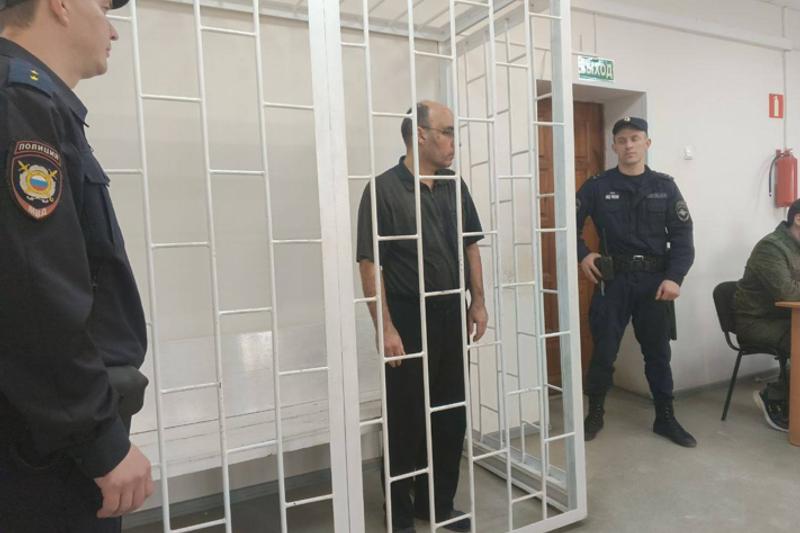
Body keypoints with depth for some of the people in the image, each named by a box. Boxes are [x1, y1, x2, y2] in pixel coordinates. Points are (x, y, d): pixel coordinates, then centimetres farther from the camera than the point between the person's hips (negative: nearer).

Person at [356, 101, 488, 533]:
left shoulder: (454, 186, 8)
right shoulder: (384, 188, -11)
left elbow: (470, 244, 15)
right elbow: (369, 262, -14)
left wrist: (478, 301, 9)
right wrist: (385, 327, -18)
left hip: (451, 316, 6)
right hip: (408, 320, -6)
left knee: (451, 415, 15)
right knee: (407, 419, 7)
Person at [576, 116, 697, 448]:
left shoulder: (665, 187, 4)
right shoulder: (597, 187, 1)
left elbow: (682, 235, 1)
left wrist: (674, 277, -11)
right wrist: (582, 255, -12)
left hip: (655, 280, 2)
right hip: (612, 280, -1)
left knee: (658, 352, 11)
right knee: (603, 351, 3)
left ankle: (665, 419, 26)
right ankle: (595, 414, 21)